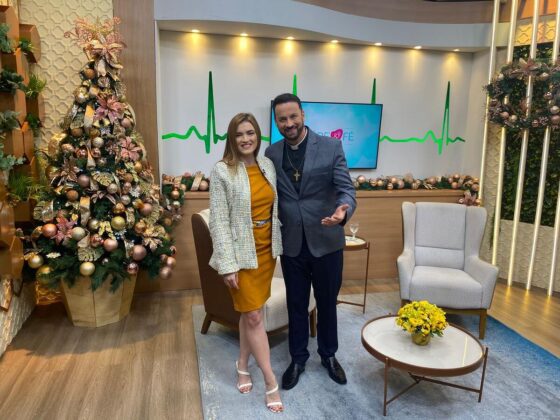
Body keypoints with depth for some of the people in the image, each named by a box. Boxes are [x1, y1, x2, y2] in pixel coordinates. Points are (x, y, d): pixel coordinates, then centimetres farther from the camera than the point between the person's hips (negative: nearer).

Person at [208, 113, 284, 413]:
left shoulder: (268, 165, 4)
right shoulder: (222, 171, -12)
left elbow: (275, 208, 10)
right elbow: (219, 221, -14)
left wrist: (277, 245, 9)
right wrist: (228, 265, -16)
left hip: (266, 250, 5)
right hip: (242, 253, -5)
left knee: (250, 313, 15)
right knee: (253, 316, 2)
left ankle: (243, 365, 35)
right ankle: (271, 381, 16)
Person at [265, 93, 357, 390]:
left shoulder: (331, 147, -8)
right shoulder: (272, 153, 1)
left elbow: (346, 188, -11)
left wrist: (343, 211, -34)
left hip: (326, 242, -1)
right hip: (291, 244, 2)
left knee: (327, 303, 16)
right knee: (296, 305, 16)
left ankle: (329, 355, 40)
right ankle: (298, 359, 37)